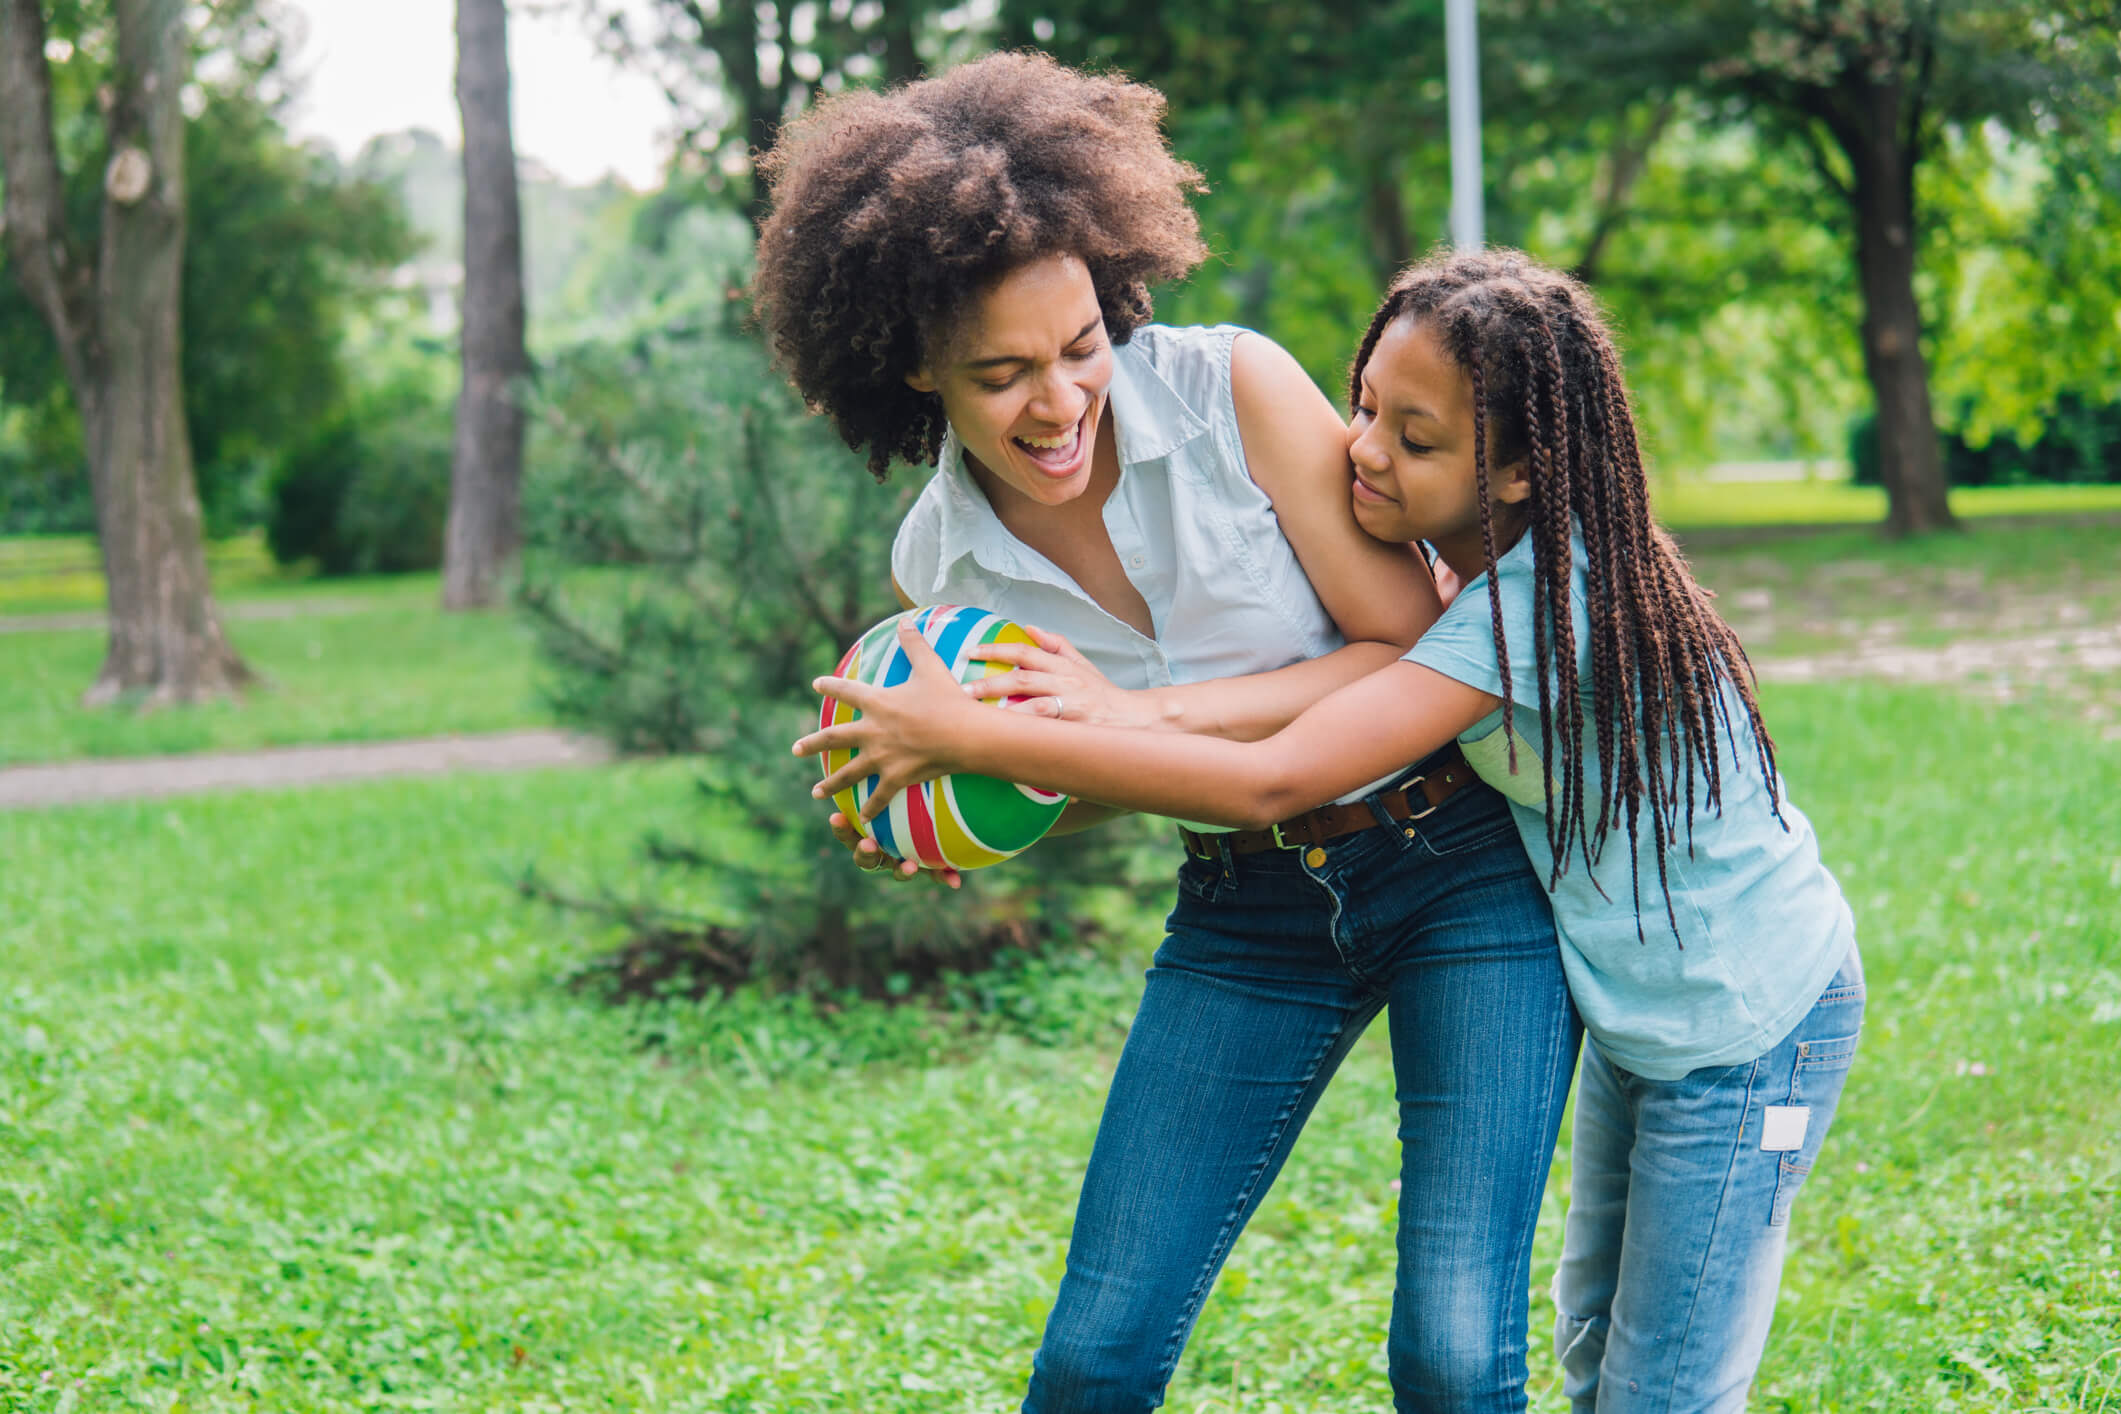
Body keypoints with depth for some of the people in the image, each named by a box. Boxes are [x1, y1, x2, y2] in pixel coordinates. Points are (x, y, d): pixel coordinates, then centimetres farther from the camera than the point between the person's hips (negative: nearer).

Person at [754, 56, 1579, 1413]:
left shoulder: (1233, 387, -17)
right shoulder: (942, 564, -4)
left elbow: (1423, 651, -14)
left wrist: (1150, 712, -23)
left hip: (1464, 860, -3)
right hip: (1247, 911, 4)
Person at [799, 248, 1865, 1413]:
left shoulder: (1538, 608, -33)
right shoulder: (1480, 555, -5)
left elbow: (1271, 782, -40)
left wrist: (970, 737, -40)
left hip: (1749, 1025, -9)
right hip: (1641, 1006, 9)